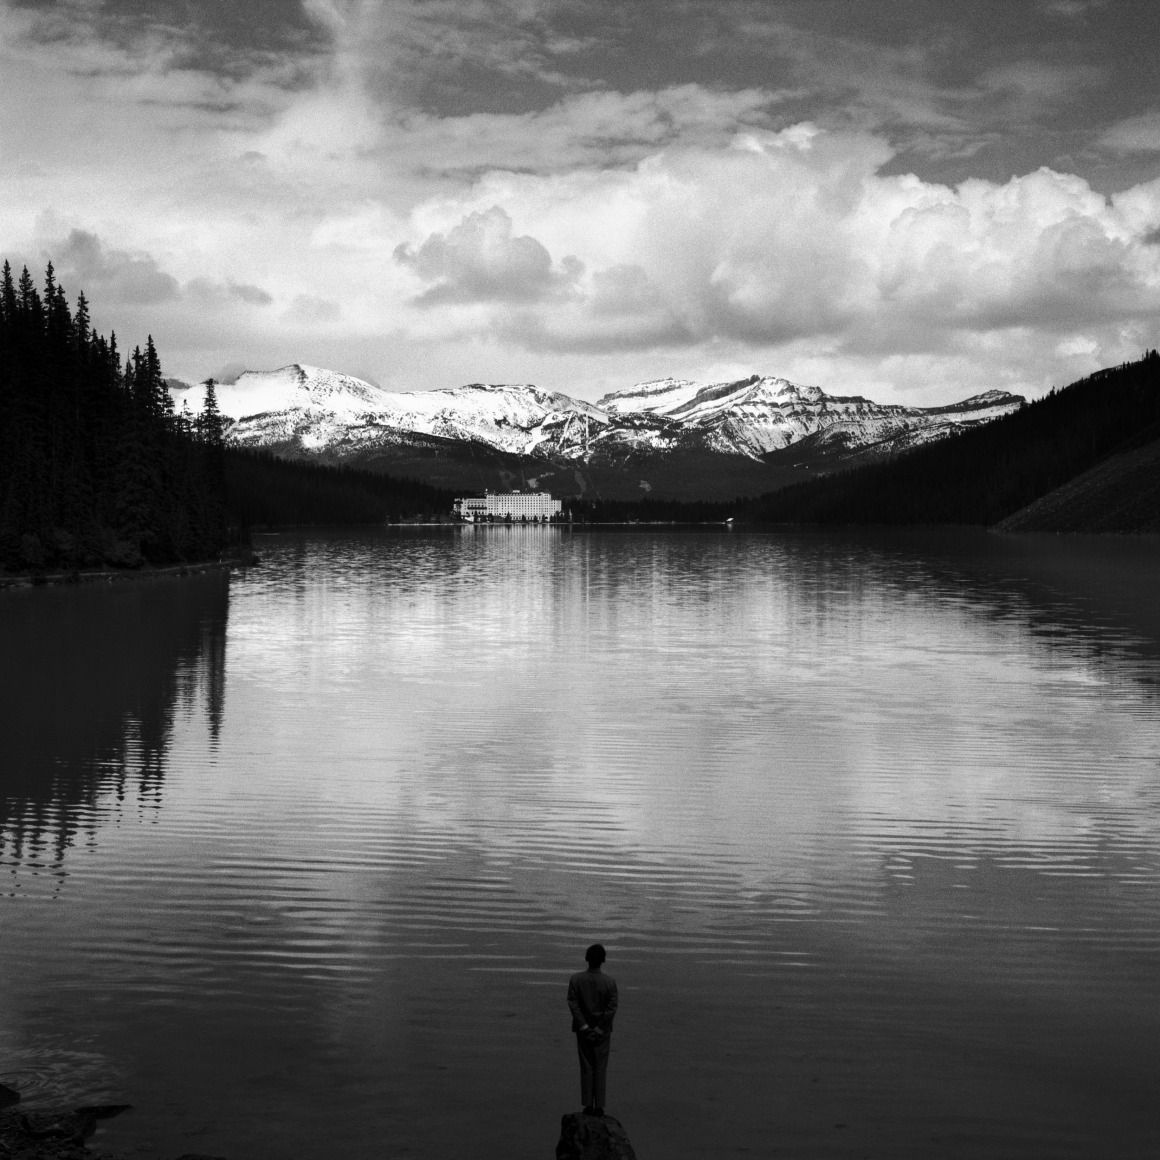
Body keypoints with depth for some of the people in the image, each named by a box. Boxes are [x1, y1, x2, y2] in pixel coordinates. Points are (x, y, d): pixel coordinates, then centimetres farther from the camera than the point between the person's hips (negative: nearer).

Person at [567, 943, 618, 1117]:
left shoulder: (576, 979, -11)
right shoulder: (610, 982, -14)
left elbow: (573, 1004, -12)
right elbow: (611, 1009, -14)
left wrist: (584, 1027, -9)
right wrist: (598, 1030, -8)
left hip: (583, 1030, 1)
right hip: (603, 1031, -1)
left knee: (586, 1068, 10)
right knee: (600, 1069, 8)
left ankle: (588, 1105, 8)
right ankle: (599, 1106, 7)